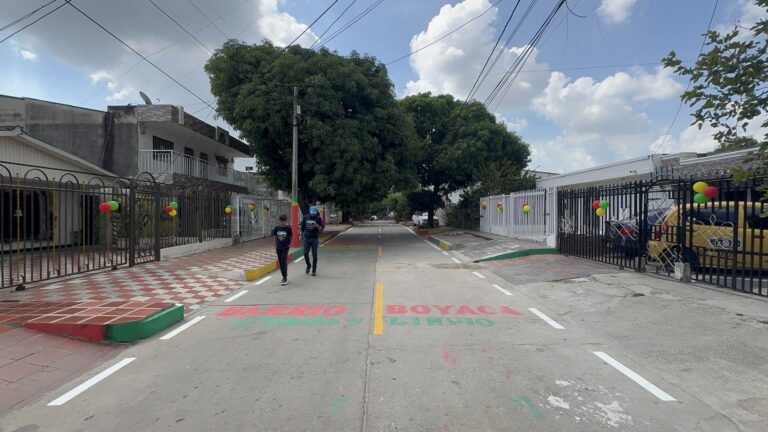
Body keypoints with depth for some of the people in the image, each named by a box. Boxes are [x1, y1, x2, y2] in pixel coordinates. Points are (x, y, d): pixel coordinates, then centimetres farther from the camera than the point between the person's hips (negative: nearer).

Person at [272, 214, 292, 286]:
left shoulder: (288, 228, -9)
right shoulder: (277, 228, -1)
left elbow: (291, 237, 3)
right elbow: (275, 236, 11)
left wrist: (290, 244, 0)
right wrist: (275, 245, 10)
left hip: (285, 247, -4)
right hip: (278, 247, 4)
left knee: (284, 262, -9)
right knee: (280, 262, 10)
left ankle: (285, 278, -2)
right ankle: (284, 277, 23)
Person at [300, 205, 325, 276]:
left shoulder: (318, 218, -3)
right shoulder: (305, 217, 3)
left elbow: (322, 228, -3)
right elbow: (302, 226, 16)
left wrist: (317, 226, -22)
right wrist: (302, 234, 19)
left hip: (315, 239, -2)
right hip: (307, 238, 2)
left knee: (314, 255, 1)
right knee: (305, 253, -1)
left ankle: (314, 270, 12)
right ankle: (308, 265, 27)